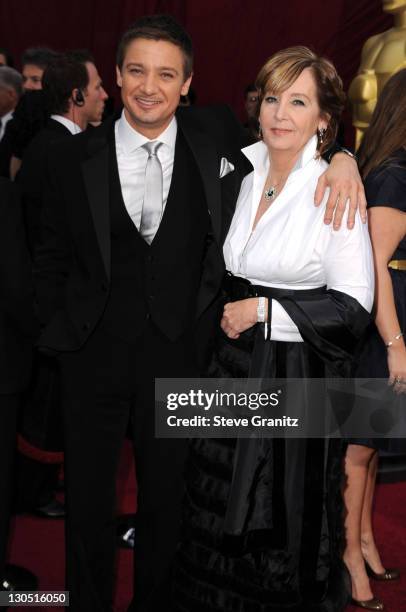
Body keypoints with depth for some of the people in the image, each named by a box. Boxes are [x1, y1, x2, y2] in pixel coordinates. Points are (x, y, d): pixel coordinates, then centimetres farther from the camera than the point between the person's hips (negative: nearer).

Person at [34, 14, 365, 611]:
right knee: (88, 499, 14)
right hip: (94, 353, 0)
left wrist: (340, 158, -10)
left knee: (166, 496, 17)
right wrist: (57, 330, 0)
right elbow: (52, 257, 4)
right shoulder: (74, 158, -5)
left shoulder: (216, 134, -5)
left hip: (177, 349, 0)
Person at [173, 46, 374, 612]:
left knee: (284, 523, 9)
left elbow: (354, 305, -15)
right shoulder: (243, 172, 3)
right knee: (220, 513, 18)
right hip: (234, 365, 6)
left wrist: (264, 309, -17)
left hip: (298, 376, -6)